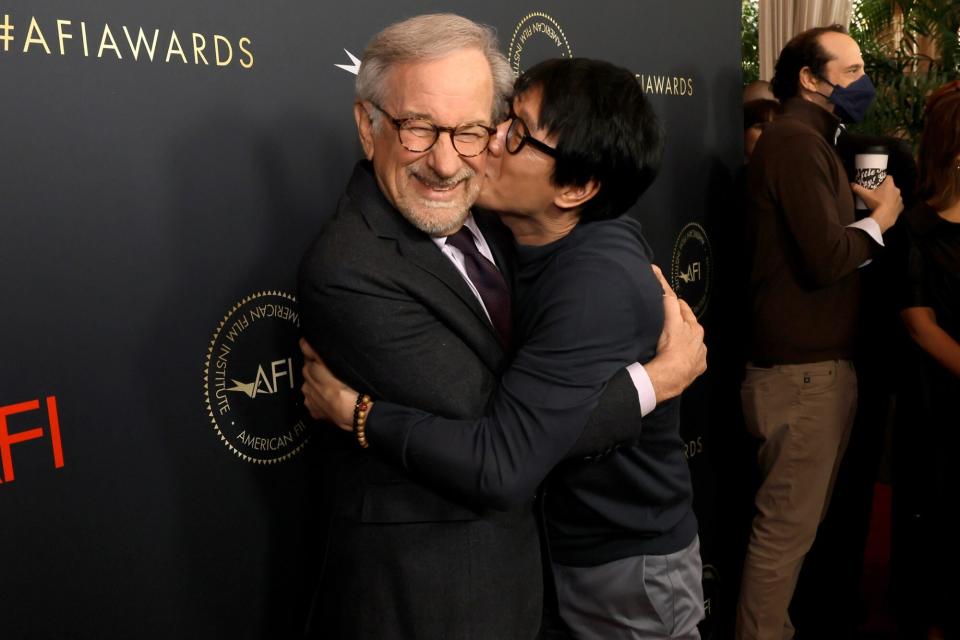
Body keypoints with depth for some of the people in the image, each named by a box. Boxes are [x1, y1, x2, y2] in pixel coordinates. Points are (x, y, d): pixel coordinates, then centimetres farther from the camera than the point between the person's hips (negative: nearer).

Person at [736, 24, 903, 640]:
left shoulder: (808, 140, 20)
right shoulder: (796, 141, -14)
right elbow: (828, 258, -22)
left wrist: (854, 200, 3)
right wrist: (880, 218, -6)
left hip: (816, 358, 11)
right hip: (804, 365, -11)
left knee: (798, 517, 18)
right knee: (788, 525, -3)